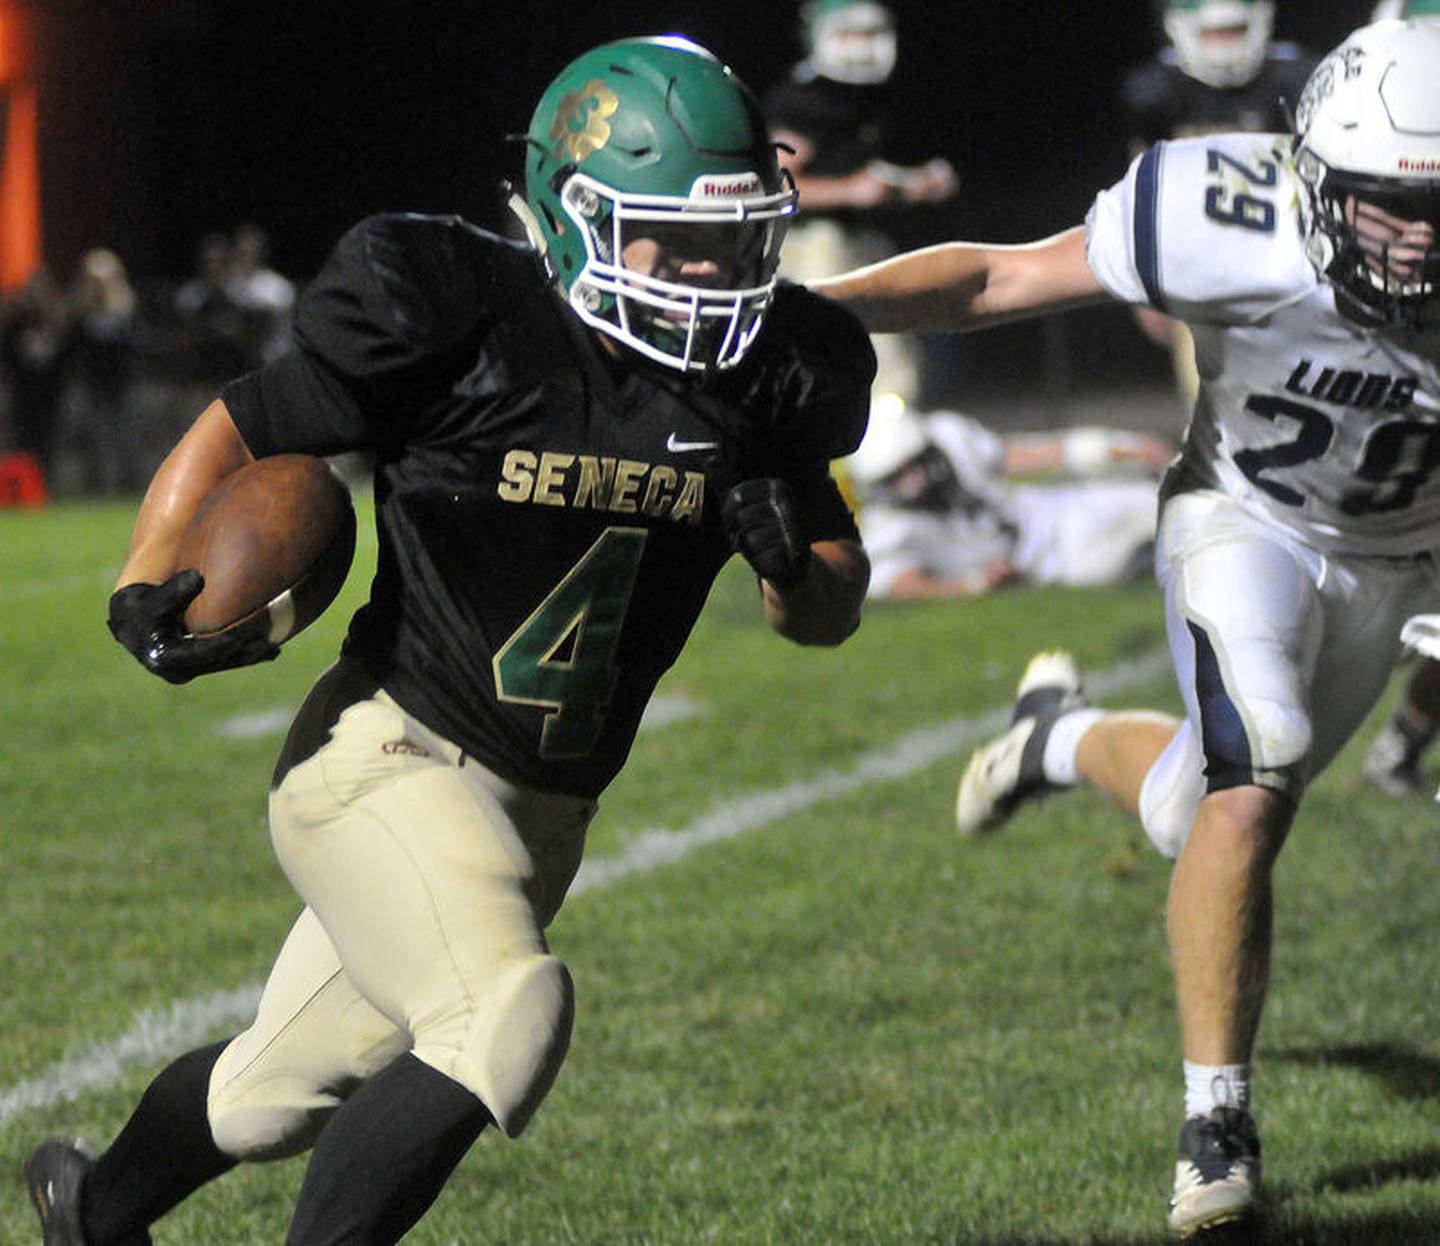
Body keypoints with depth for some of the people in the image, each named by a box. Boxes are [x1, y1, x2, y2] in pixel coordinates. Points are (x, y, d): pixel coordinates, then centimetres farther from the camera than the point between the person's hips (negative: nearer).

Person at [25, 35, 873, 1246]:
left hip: (542, 812, 6)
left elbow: (834, 612, 7)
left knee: (288, 1087, 21)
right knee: (506, 1019, -29)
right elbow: (234, 433, -8)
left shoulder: (757, 384, -4)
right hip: (392, 754, -6)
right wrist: (146, 589, -25)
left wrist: (794, 565, -17)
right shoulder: (465, 327, -18)